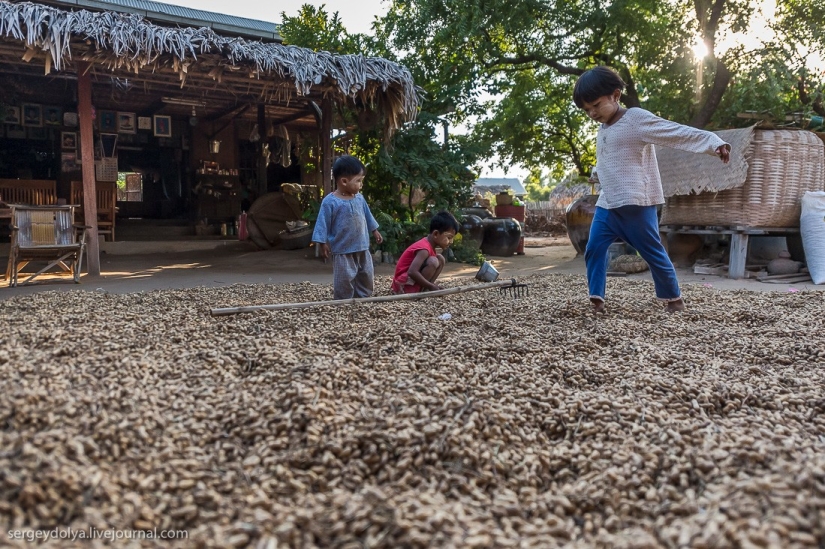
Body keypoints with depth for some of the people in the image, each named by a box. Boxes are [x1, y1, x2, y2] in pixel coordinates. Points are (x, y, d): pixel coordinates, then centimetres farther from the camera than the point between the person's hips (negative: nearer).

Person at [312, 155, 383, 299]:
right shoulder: (330, 202, -16)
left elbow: (367, 215, 17)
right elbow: (323, 223, -12)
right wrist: (323, 243, -13)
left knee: (367, 278, 16)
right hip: (343, 251, -7)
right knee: (344, 281, 1)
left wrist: (375, 231, 24)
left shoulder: (359, 198, 3)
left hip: (362, 249, 7)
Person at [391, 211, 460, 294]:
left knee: (440, 259, 6)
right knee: (433, 262, -25)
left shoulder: (428, 244, 6)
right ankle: (419, 292, -15)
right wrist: (432, 286, -28)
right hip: (404, 285, -10)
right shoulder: (424, 249, -22)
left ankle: (423, 289, -1)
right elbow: (412, 272, -34)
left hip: (414, 281, 10)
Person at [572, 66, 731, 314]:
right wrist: (596, 173, 19)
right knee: (594, 249, -1)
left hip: (636, 204, -7)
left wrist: (714, 143, -27)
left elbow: (679, 133, -18)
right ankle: (597, 300, 5)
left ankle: (674, 298, 20)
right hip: (606, 204, 7)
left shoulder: (637, 119, -11)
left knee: (653, 253, 2)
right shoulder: (603, 129, 14)